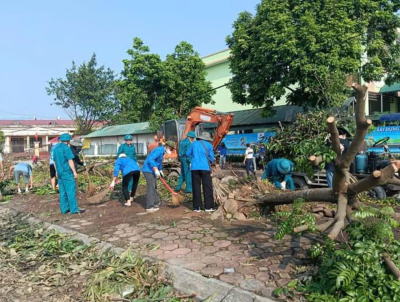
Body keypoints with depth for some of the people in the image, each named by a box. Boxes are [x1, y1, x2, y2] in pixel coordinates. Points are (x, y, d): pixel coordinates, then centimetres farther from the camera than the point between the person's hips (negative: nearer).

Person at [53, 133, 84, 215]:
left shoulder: (56, 149, 14)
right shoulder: (66, 148, -12)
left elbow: (55, 162, 19)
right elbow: (70, 161, -16)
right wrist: (74, 171, -14)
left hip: (60, 172, 8)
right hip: (67, 172, -8)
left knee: (62, 191, 10)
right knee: (71, 191, -6)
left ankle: (64, 209, 14)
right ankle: (74, 209, -5)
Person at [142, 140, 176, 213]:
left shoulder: (162, 151, 14)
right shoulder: (159, 150, -19)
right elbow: (150, 159, -31)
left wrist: (160, 170, 39)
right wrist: (156, 170, -33)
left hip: (151, 171, 11)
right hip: (148, 170, -11)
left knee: (154, 187, 18)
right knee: (151, 187, -12)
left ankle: (156, 203, 31)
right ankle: (149, 207, -11)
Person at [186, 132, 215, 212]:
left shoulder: (194, 144, 12)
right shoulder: (209, 145, 5)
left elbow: (188, 154, 16)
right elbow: (211, 158, 4)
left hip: (194, 167, 3)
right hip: (205, 167, -2)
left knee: (196, 187, 7)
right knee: (207, 187, 4)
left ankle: (197, 207, 9)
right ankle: (208, 207, 5)